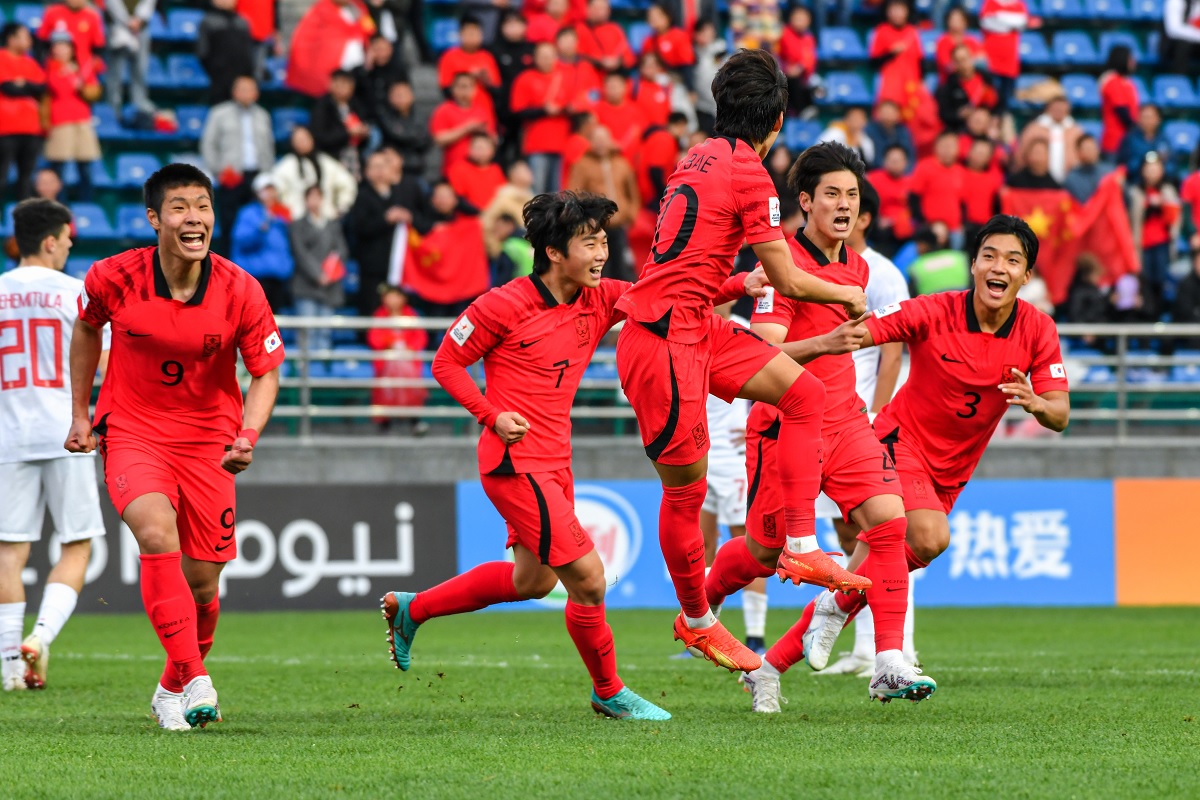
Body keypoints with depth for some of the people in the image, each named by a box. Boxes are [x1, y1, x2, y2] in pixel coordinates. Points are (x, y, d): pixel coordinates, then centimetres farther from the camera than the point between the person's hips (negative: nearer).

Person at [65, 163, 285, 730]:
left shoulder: (240, 291, -13)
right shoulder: (113, 279, -12)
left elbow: (266, 373, -1)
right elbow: (86, 327, 10)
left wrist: (248, 436, -18)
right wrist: (80, 414, 10)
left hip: (208, 441, 1)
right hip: (131, 434, -1)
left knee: (201, 582, 3)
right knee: (157, 534, -29)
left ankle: (172, 691, 30)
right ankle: (194, 681, -30)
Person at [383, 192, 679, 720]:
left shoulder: (600, 301, 4)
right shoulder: (505, 305, -13)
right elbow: (446, 363, -4)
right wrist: (493, 415, -16)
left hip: (554, 466, 9)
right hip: (516, 463, -9)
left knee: (533, 580, 22)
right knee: (587, 577, -10)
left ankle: (411, 609, 37)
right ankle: (608, 692, 8)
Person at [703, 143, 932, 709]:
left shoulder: (857, 268, 11)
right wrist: (824, 344, -37)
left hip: (844, 418, 6)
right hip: (786, 424, -6)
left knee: (888, 520, -14)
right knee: (765, 551, 5)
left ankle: (889, 665, -17)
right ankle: (699, 606, 38)